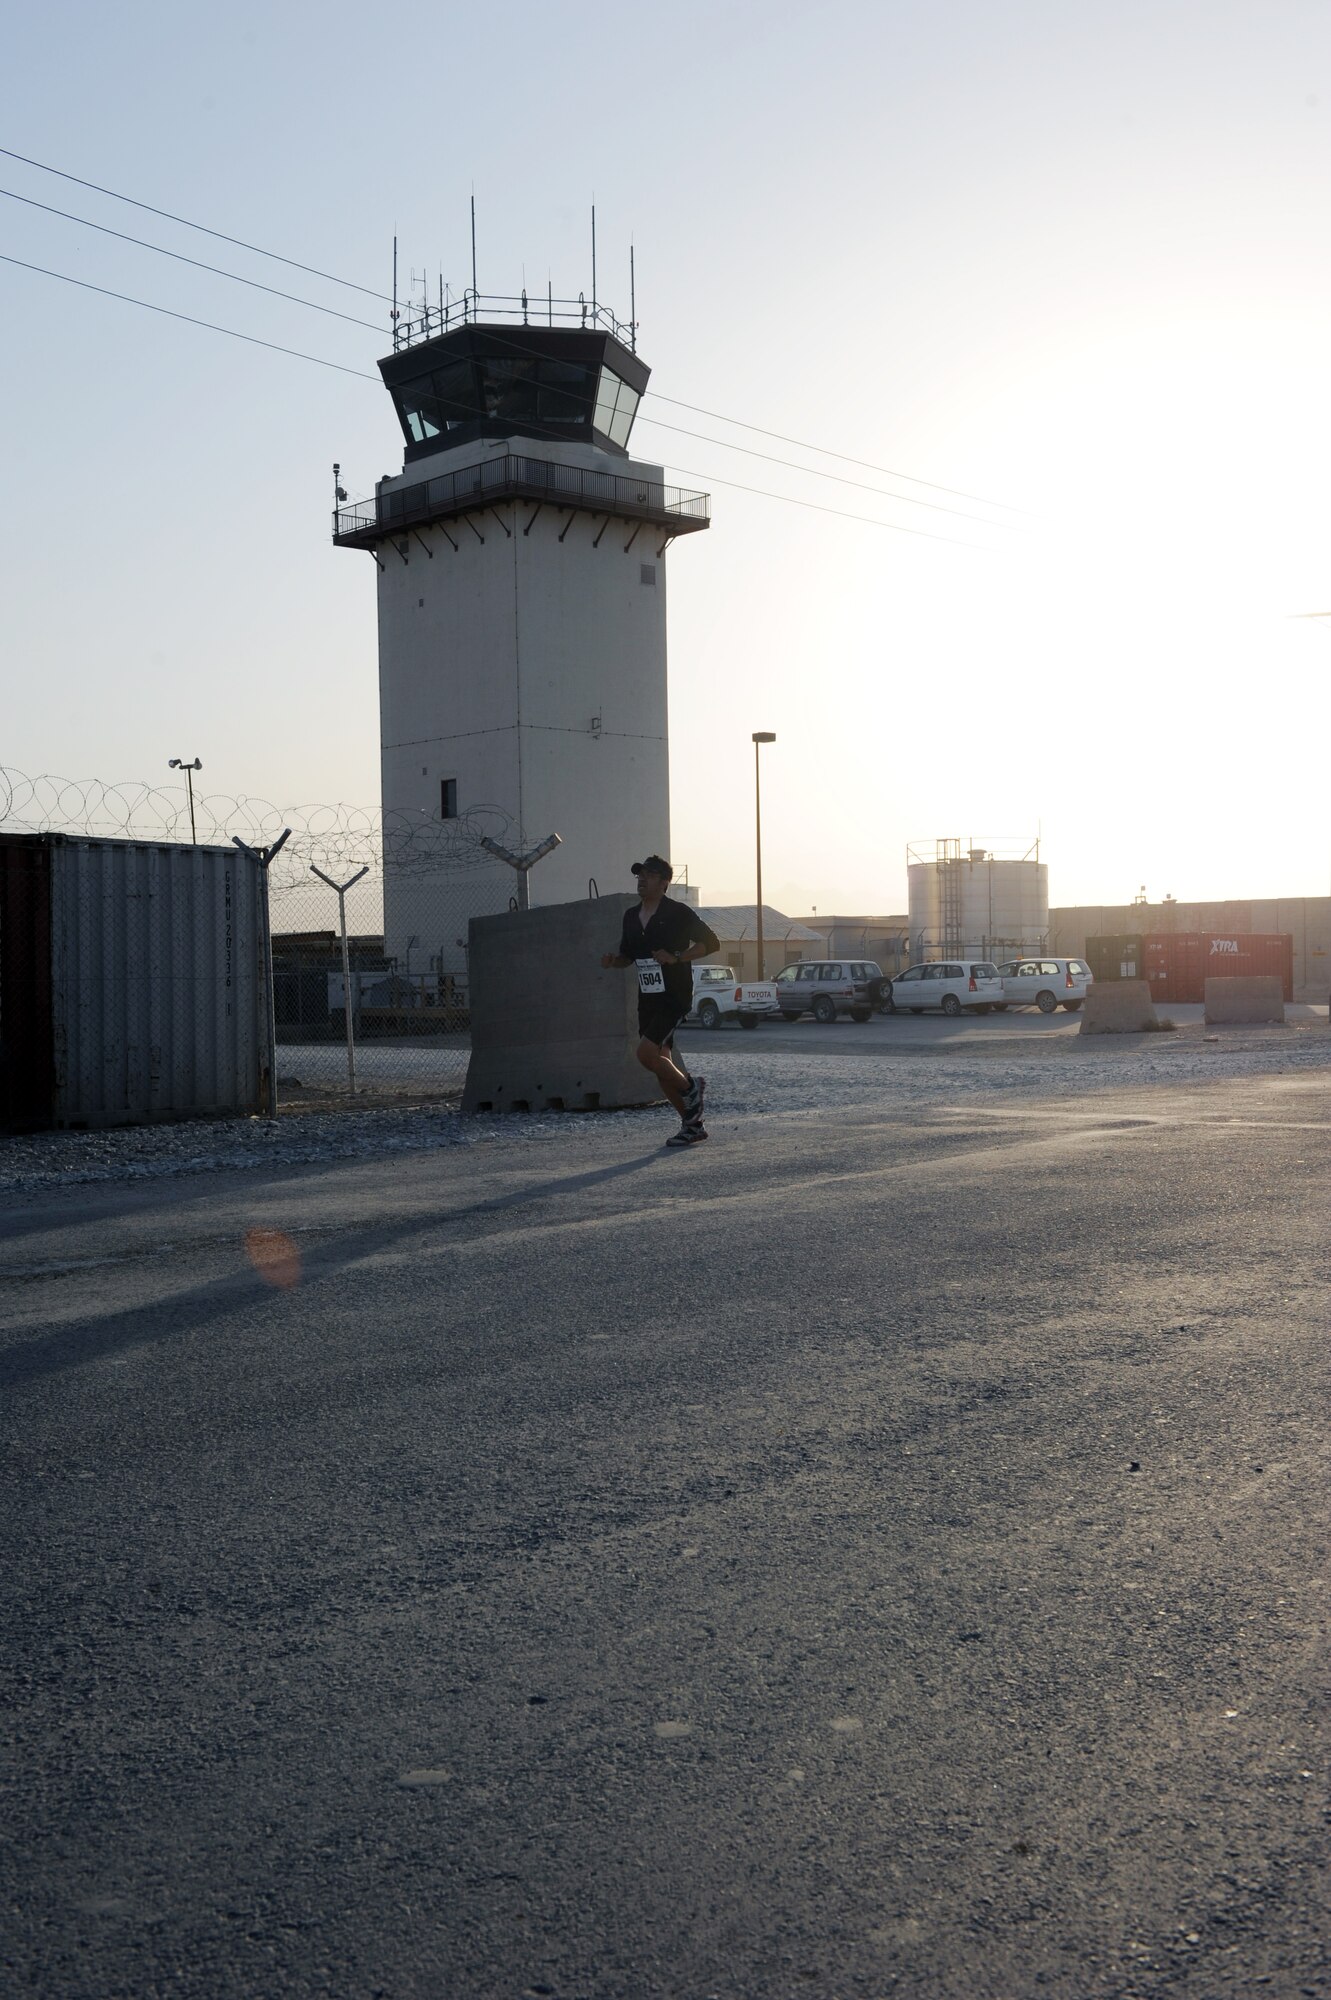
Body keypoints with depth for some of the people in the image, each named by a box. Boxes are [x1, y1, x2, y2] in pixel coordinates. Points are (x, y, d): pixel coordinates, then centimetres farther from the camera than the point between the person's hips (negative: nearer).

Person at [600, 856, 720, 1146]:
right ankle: (692, 1124, 20)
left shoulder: (679, 913, -8)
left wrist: (677, 957, -18)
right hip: (648, 1001, 7)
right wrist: (614, 960, 0)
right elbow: (628, 955, 23)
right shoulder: (631, 917, 11)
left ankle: (690, 1086, 5)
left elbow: (712, 943, -7)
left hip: (675, 998, -7)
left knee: (646, 1053, -20)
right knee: (661, 1063, 8)